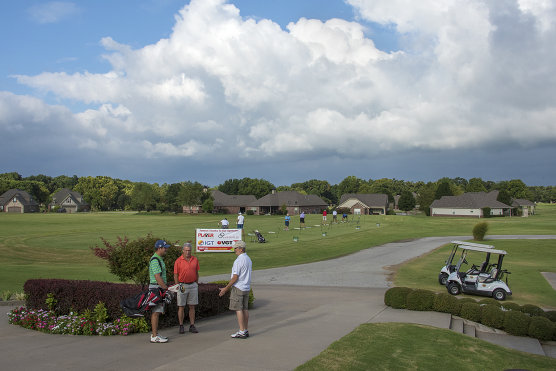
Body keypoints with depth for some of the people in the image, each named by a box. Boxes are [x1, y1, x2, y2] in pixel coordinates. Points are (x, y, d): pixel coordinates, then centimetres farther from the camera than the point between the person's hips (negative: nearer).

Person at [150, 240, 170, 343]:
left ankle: (155, 334, 19)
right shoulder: (155, 260, -16)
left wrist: (166, 287, 19)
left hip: (160, 288, 10)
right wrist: (167, 288, -20)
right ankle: (154, 337, -6)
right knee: (155, 312, -8)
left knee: (156, 312, 13)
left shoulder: (159, 259, 17)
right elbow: (158, 277, -22)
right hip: (156, 288, -10)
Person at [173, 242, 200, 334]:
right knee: (181, 307, 2)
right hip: (182, 286, -3)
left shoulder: (195, 260, 6)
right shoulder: (178, 261, -4)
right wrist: (178, 287, -7)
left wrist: (197, 285, 10)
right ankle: (181, 326, 10)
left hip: (193, 285, 3)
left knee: (192, 306, 6)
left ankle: (192, 326, 12)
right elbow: (175, 275, -2)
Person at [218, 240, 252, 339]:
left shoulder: (238, 260, -17)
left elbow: (235, 277, -19)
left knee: (238, 309, -5)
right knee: (245, 309, 10)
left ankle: (242, 332, -5)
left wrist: (226, 288, -12)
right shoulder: (248, 259, 11)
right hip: (246, 287, 9)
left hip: (238, 287, -9)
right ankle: (245, 330, 13)